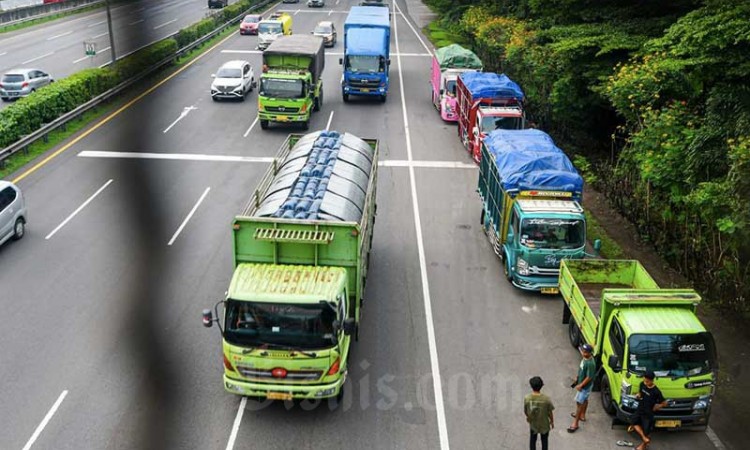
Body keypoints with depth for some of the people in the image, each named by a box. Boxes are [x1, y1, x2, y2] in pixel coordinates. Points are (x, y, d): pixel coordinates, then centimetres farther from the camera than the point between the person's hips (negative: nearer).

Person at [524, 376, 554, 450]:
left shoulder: (527, 398, -24)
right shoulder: (546, 399, -28)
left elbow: (525, 411, -7)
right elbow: (550, 413, -15)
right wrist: (552, 422, 6)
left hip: (533, 424, 1)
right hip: (544, 424, -1)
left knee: (532, 440, 26)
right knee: (544, 441, 24)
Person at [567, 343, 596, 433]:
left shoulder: (590, 363, -34)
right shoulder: (584, 358, -7)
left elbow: (589, 377, -28)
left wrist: (580, 385, -20)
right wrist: (577, 378, 16)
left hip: (585, 386, -9)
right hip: (581, 382, 9)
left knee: (579, 402, -1)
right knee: (584, 400, 27)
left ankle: (576, 423, 9)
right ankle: (582, 415, 47)